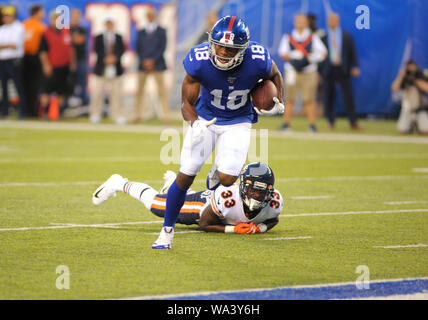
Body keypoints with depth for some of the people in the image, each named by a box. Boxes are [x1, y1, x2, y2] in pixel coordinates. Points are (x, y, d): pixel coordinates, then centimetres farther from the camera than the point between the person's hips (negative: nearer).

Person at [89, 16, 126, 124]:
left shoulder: (118, 37, 11)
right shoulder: (99, 37, 7)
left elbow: (121, 50, 1)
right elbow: (97, 50, -4)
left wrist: (115, 57, -18)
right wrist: (105, 59, -18)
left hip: (115, 68, 1)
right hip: (101, 68, -1)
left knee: (116, 92, -1)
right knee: (97, 92, -2)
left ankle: (117, 115, 4)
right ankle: (95, 114, 7)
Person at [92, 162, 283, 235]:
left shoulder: (274, 202, -34)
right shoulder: (227, 198, -47)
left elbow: (273, 220, -9)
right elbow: (204, 224, -31)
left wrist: (260, 228, -31)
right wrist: (232, 229, -41)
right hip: (201, 204, -5)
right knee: (155, 202, 17)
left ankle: (174, 184, 68)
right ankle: (119, 184, 40)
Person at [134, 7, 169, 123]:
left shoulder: (161, 31, 4)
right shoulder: (141, 32, 12)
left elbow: (162, 48, -3)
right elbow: (138, 48, 8)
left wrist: (152, 61, -10)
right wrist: (144, 61, -6)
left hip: (157, 64, -3)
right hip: (143, 65, 3)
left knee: (162, 90, -5)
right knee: (139, 90, 0)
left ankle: (166, 115, -4)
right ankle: (138, 115, 4)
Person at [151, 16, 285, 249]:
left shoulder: (257, 61, -26)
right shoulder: (200, 61, -27)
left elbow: (274, 75, 1)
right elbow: (187, 103, -15)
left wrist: (279, 103, -13)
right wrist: (195, 124, -34)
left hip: (237, 122, 0)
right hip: (205, 117, 0)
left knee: (227, 179, -17)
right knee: (185, 176, -7)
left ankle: (219, 168, 24)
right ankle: (167, 230, 13)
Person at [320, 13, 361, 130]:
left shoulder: (347, 37, 8)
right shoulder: (322, 37, 6)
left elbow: (353, 53, 7)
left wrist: (355, 67, -6)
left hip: (343, 70, 0)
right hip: (328, 70, 0)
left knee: (348, 96, -4)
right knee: (328, 97, 2)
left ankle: (353, 122, -1)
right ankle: (331, 122, 15)